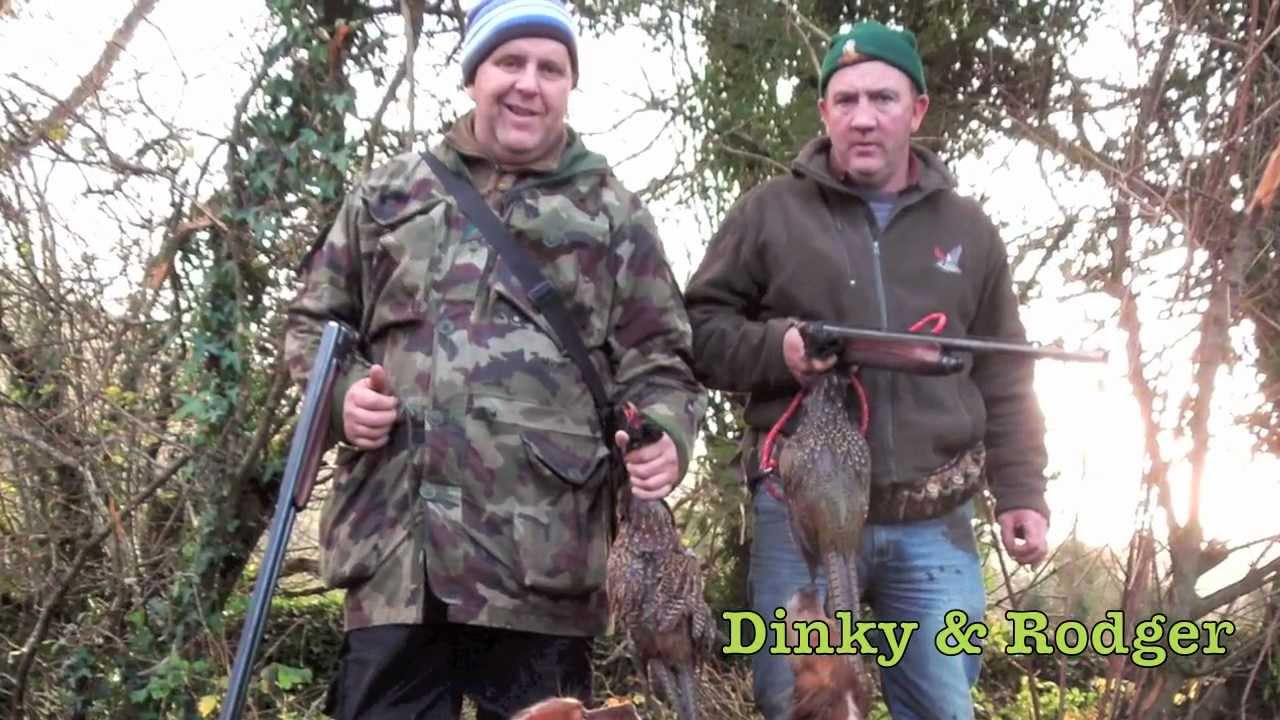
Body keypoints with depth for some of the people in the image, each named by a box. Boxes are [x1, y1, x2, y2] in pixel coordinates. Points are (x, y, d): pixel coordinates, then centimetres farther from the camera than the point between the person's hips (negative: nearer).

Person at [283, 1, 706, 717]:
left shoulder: (614, 215, 9)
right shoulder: (390, 192, 15)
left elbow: (659, 359, 8)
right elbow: (314, 322, 21)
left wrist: (664, 436, -14)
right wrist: (341, 391, 0)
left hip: (541, 557, -1)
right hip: (392, 547, 2)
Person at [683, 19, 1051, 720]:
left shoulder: (967, 230, 12)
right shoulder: (769, 211, 4)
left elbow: (1003, 379, 15)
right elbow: (701, 330, 4)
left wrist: (1020, 491, 8)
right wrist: (775, 347, -15)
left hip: (935, 527, 3)